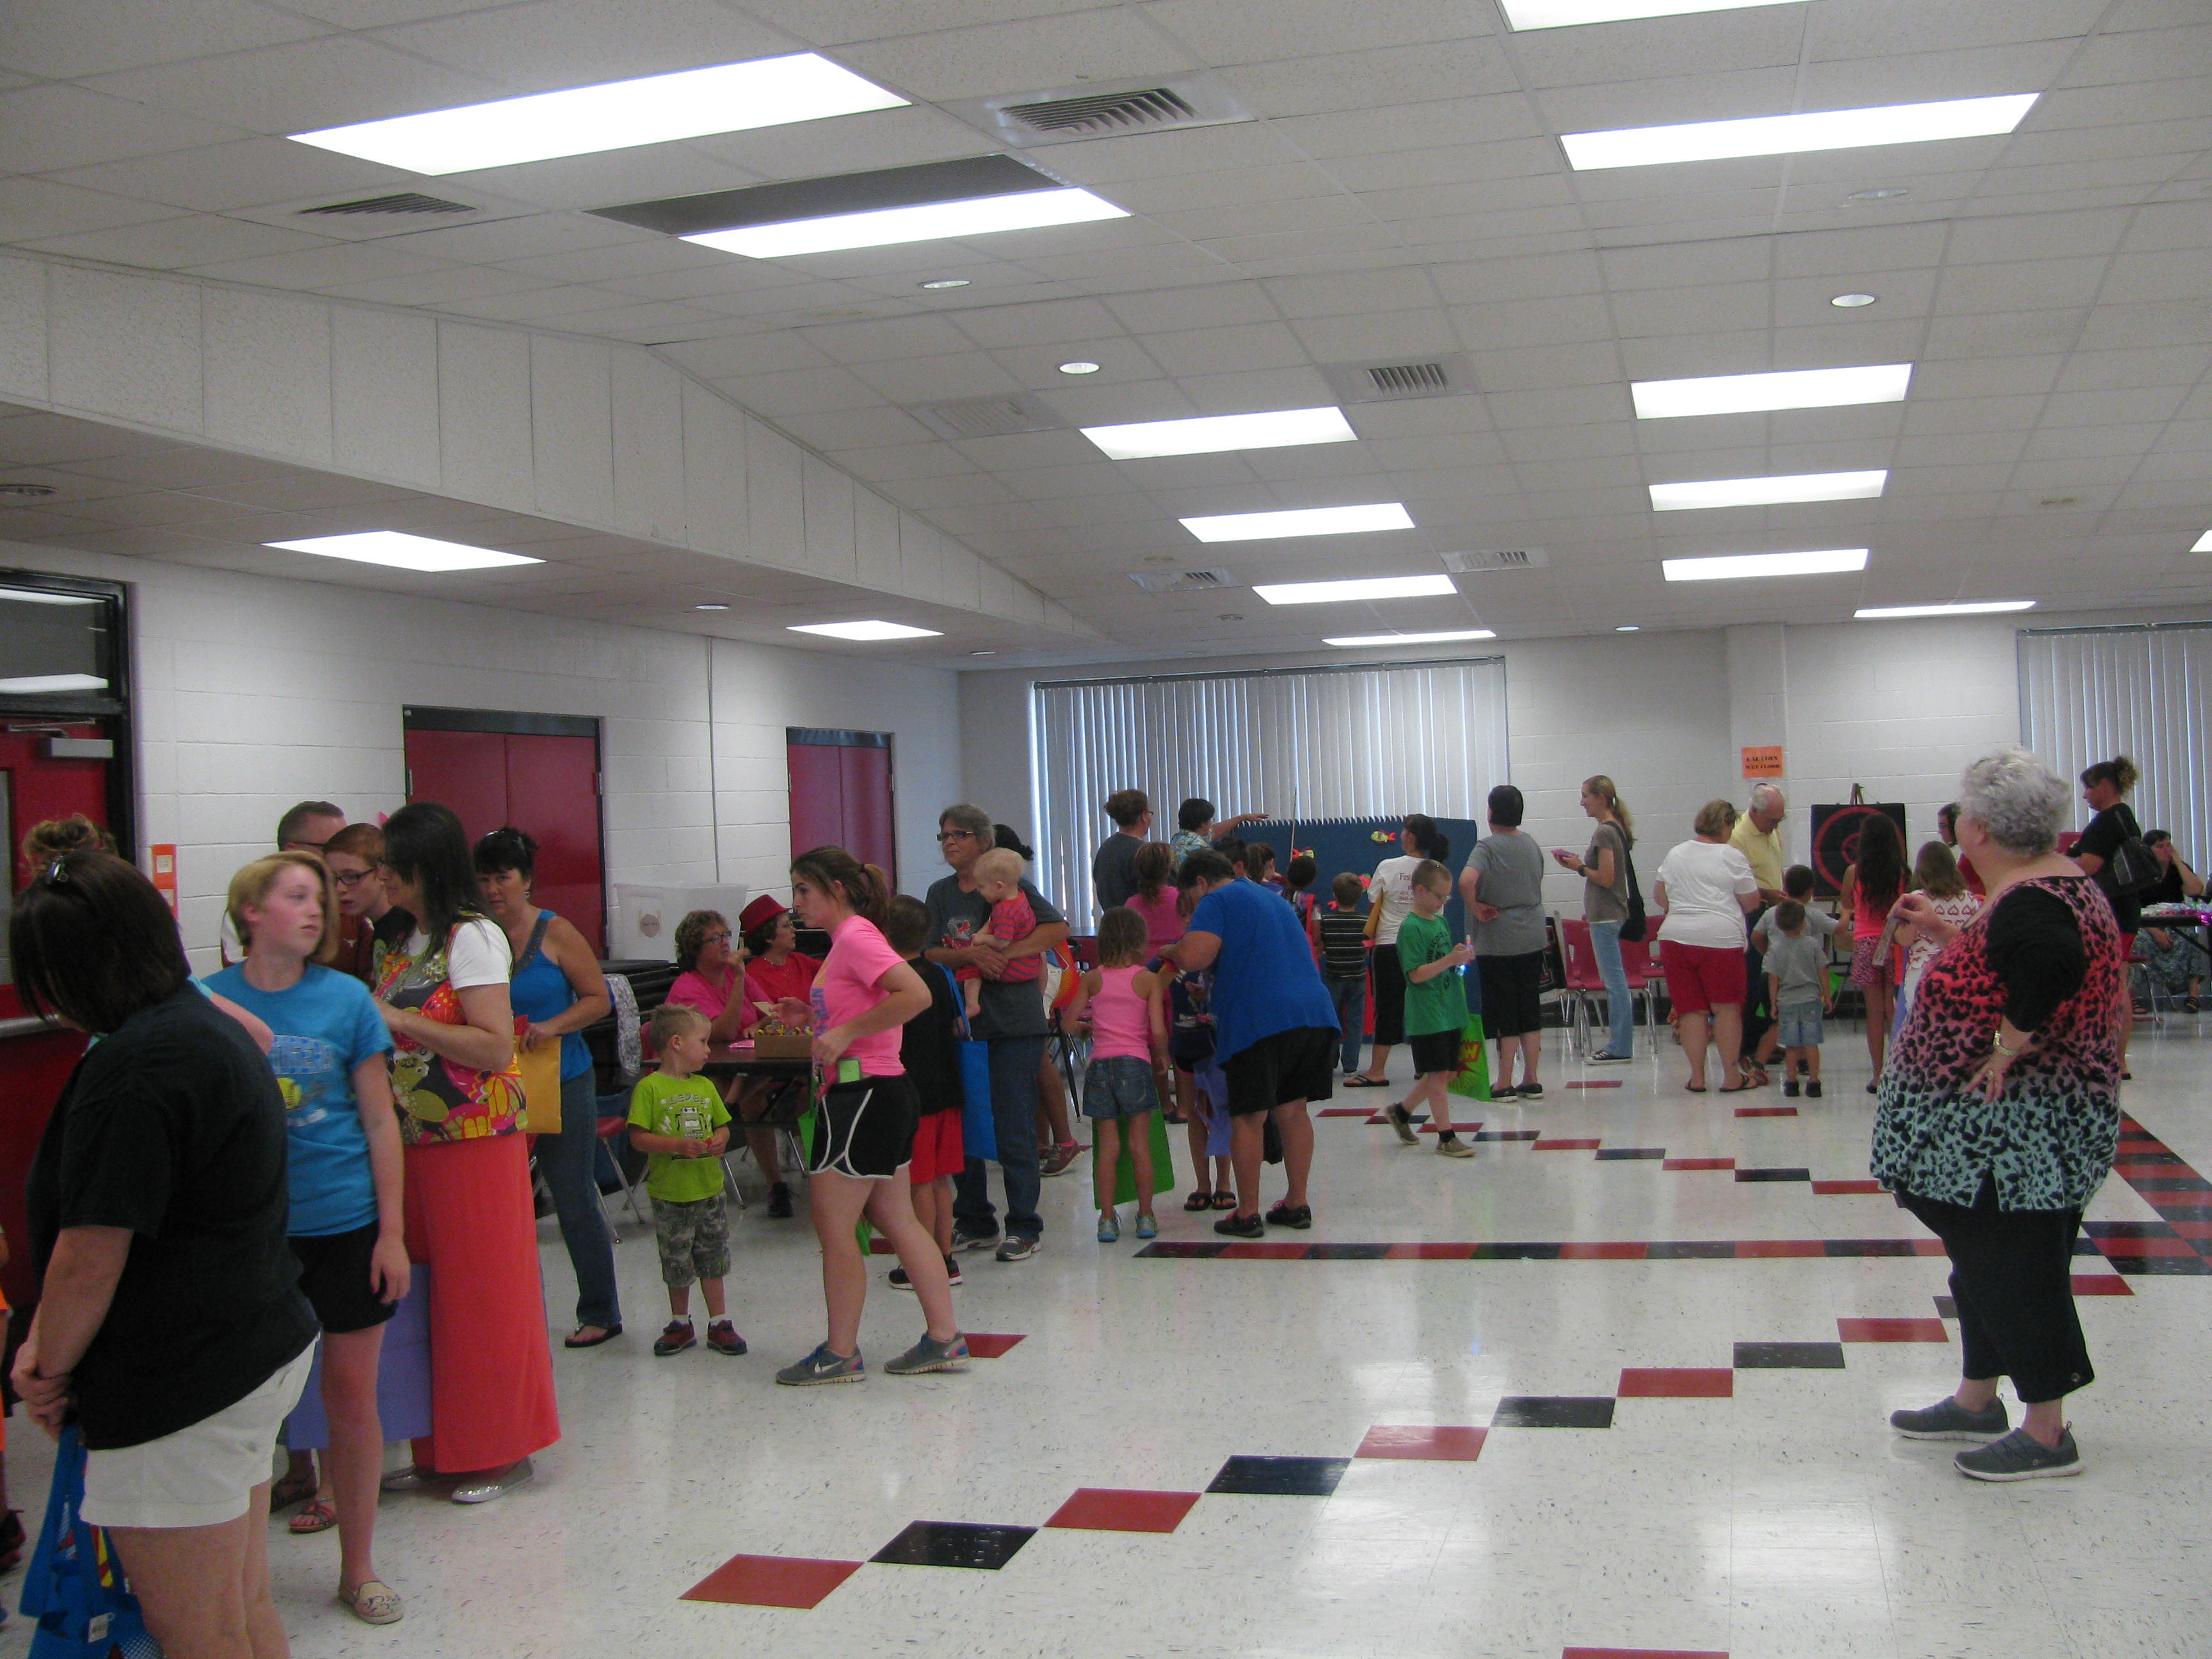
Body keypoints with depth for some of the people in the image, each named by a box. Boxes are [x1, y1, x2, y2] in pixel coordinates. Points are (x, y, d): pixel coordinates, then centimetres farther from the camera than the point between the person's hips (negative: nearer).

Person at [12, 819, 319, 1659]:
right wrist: (48, 1346, 12)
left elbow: (91, 1257, -20)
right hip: (262, 1350, 10)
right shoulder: (211, 1025, 10)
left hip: (181, 1386, -10)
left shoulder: (132, 1068, -21)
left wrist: (49, 1371, -2)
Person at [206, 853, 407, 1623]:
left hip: (346, 1222, 0)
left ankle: (357, 1566, 21)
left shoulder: (346, 998, -3)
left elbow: (380, 1122, 0)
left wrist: (392, 1232, -4)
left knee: (352, 1393, 6)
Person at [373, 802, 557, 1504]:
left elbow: (494, 1047, -20)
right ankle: (442, 1452, 20)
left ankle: (499, 1453, 10)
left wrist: (398, 1020, -18)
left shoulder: (473, 937, -11)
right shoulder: (408, 944, 14)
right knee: (428, 1295, 10)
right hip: (415, 1143, 8)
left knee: (480, 1295, 0)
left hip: (475, 1143, -8)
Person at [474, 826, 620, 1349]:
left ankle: (600, 1313, 17)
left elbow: (598, 998, -4)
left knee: (574, 1202, 4)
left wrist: (552, 1027, -18)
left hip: (562, 1083, -3)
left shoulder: (555, 933, -4)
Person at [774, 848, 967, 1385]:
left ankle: (839, 1355, 6)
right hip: (874, 1095, 10)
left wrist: (846, 1032, -24)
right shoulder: (847, 940, 15)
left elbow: (916, 995, -28)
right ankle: (944, 1340, 16)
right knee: (896, 1220, 12)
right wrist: (815, 1018, 11)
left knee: (833, 1226, -2)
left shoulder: (857, 938, -15)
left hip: (864, 1095, -10)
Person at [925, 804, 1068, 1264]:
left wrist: (1005, 954, -21)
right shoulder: (940, 893, 11)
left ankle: (1024, 1227, 6)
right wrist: (972, 955, -17)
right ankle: (974, 1222, 21)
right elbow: (930, 954, 1)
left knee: (1014, 1127, -4)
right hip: (961, 1022, 5)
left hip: (1014, 1022, -5)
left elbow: (1058, 929, -14)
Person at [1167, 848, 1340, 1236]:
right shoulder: (1273, 899, 28)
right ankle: (1297, 1205, 17)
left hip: (1259, 1022, -7)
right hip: (1314, 1012, 8)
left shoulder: (1217, 901, 2)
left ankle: (1248, 1215, 3)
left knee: (1248, 1119, 0)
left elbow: (1193, 957, -13)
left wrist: (1170, 950, 8)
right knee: (1293, 1110, 14)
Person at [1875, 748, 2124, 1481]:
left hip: (2019, 1122, -11)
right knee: (1984, 1256, 19)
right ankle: (1976, 1401, 32)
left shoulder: (2031, 902, -21)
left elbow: (2054, 966, -41)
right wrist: (1943, 931, 22)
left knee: (2015, 1266, -2)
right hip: (1999, 1126, 11)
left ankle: (2047, 1435, 8)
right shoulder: (2054, 882, 11)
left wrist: (2008, 1049, -32)